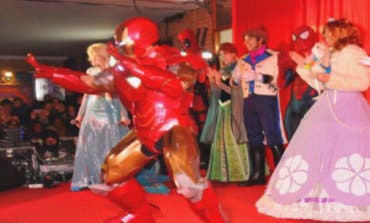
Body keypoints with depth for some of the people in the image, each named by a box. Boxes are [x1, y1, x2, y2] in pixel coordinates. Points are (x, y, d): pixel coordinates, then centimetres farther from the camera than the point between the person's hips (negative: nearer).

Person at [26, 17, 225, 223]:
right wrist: (49, 72, 6)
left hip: (174, 127, -7)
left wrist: (132, 64, -30)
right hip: (145, 133, 7)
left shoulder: (171, 60, -11)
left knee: (187, 181, -28)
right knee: (112, 173, 12)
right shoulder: (121, 71, 5)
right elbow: (88, 83, 11)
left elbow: (178, 85, -33)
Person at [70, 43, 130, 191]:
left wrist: (124, 115, -15)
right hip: (93, 111, 4)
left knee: (110, 145, -2)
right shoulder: (90, 72, 9)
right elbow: (87, 94, 14)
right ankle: (87, 179, 14)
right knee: (90, 146, 6)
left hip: (110, 111, -4)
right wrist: (80, 114, 13)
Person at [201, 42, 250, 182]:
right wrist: (211, 79, -3)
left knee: (235, 141, -7)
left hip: (235, 110, -7)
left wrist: (220, 83, -14)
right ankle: (225, 173, 15)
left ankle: (239, 173, 3)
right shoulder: (222, 72, 15)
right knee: (221, 142, 7)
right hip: (223, 110, 7)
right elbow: (217, 94, 10)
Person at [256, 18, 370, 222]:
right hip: (328, 107, 8)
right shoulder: (329, 55, 19)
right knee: (313, 147, 5)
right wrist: (304, 66, 15)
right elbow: (319, 84, 19)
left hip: (348, 108, -8)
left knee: (352, 152, -7)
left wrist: (331, 79, -19)